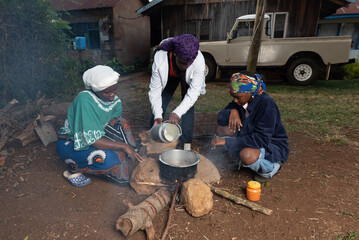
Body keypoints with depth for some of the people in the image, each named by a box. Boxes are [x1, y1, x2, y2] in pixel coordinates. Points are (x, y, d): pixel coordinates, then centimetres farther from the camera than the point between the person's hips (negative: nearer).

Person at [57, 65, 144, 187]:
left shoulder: (116, 102, -9)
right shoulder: (85, 100, -30)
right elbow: (92, 140, -33)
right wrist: (124, 146, -30)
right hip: (70, 144, -6)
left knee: (121, 123, -16)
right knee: (108, 159, -33)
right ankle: (73, 169, -2)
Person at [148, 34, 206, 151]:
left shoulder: (199, 60, -41)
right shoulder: (160, 59, -40)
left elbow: (194, 91, -36)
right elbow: (155, 90, -31)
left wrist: (177, 113, -47)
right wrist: (157, 115, -41)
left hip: (189, 78, 0)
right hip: (169, 77, 1)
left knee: (188, 108, -13)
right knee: (158, 107, -3)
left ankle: (186, 143, 3)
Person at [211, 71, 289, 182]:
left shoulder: (267, 104, -28)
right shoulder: (241, 100, -6)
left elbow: (262, 139, -34)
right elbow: (220, 118, -3)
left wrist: (227, 141, -36)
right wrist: (232, 111, -28)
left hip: (273, 146, -7)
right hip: (250, 140, 7)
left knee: (247, 155, -38)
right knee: (220, 130, -11)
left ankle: (271, 168, -3)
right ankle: (242, 161, 6)